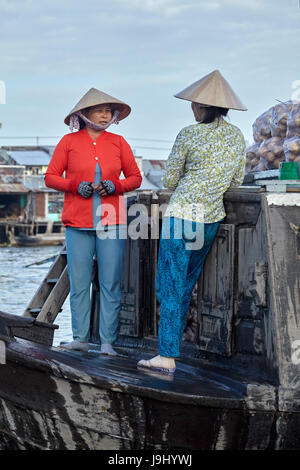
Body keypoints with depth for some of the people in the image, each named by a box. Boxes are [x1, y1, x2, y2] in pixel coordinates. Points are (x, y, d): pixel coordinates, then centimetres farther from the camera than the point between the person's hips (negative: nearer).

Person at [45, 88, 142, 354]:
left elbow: (135, 177, 13)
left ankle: (107, 342, 4)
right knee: (79, 282, 0)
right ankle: (80, 338, 9)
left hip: (112, 222, 1)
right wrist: (76, 186, -10)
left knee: (110, 283, -1)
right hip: (78, 222, -1)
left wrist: (114, 186, -7)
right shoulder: (69, 142, 5)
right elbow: (51, 177, 6)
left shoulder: (118, 142, 9)